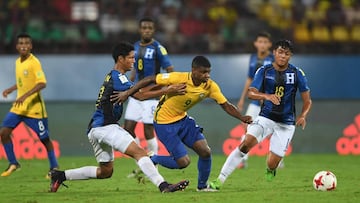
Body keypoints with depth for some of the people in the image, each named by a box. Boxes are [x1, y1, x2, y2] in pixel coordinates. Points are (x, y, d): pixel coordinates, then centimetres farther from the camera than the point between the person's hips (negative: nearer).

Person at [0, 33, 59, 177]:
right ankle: (13, 163, 8)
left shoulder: (34, 62, -15)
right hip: (19, 107, 7)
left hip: (34, 108, -7)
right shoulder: (18, 62, 9)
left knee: (44, 138, 2)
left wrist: (25, 96, -32)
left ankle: (54, 167, 18)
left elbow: (42, 83, -25)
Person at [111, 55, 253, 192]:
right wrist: (127, 93, -20)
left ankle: (202, 186, 18)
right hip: (164, 123, -6)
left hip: (182, 119, 6)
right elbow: (150, 80, -19)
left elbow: (226, 105, -10)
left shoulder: (210, 86, -12)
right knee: (183, 162, -10)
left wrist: (241, 117, -27)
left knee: (206, 152, -6)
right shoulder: (179, 78, -27)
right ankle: (153, 160, 16)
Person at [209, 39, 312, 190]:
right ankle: (220, 180, -23)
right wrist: (267, 96, -30)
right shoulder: (264, 71, -1)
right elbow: (251, 93, -10)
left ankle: (270, 170, 35)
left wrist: (303, 116, -17)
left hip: (286, 123, 0)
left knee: (272, 165, -6)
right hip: (266, 117, 0)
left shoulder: (297, 73, -2)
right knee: (247, 143, -25)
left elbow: (307, 101, 3)